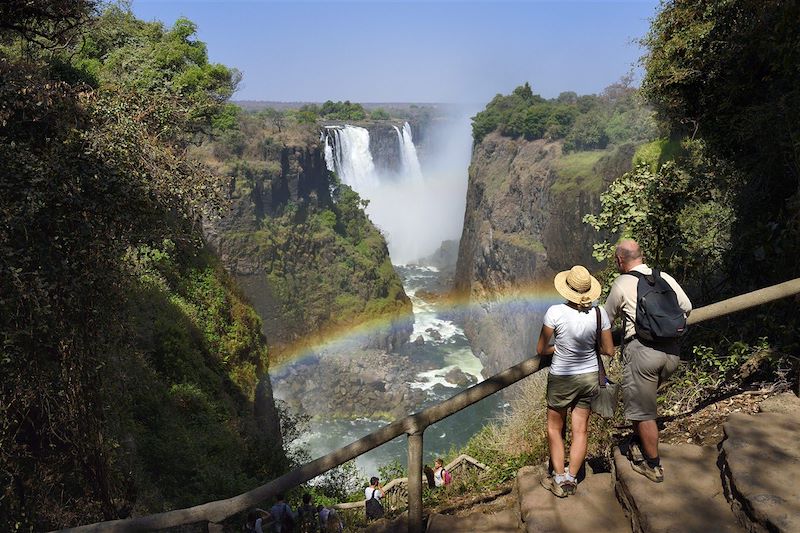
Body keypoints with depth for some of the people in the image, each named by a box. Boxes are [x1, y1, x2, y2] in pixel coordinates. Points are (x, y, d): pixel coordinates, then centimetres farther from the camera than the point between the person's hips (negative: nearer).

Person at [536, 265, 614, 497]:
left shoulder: (556, 312, -21)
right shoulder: (599, 313, -11)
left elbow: (540, 349, -12)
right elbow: (609, 351, -1)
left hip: (561, 379, -3)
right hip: (590, 376, 3)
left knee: (554, 429, 15)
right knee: (581, 430, 15)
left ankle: (559, 479, 14)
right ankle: (571, 478, 16)